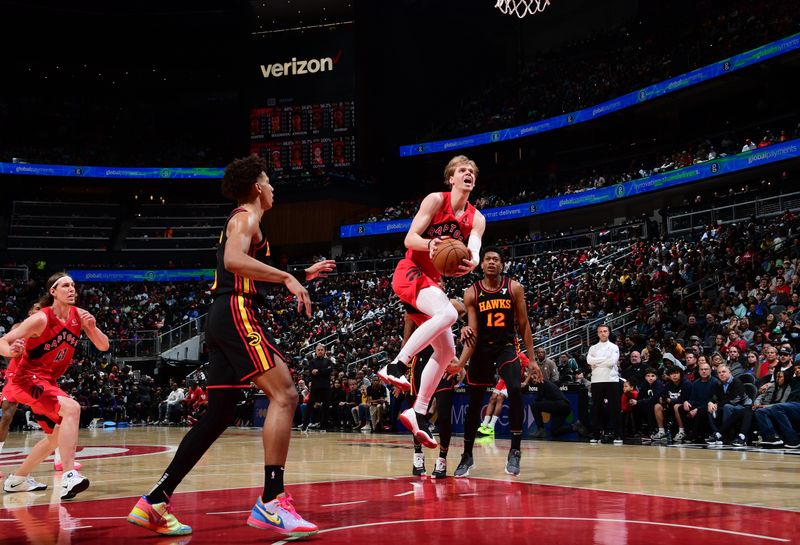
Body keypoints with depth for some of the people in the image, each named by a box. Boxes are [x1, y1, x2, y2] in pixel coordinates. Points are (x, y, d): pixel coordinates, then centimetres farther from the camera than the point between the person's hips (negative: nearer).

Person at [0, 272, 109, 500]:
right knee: (71, 408, -32)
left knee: (58, 435, 20)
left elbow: (104, 346, 1)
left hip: (47, 381, 9)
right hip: (28, 379, -9)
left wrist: (92, 328, -18)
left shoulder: (80, 315, 0)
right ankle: (69, 477, -40)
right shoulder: (41, 319, -18)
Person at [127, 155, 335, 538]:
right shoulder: (246, 216, -2)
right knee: (284, 394, -15)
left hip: (222, 318, 10)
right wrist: (287, 277, -22)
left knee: (220, 414, 9)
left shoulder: (242, 219, 28)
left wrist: (304, 274, 33)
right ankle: (271, 502, -21)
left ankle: (154, 502, 8)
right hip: (237, 312, -10)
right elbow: (234, 260, -23)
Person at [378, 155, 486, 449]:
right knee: (448, 313, -35)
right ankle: (395, 366, -35)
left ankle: (419, 413, 9)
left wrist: (471, 262, -33)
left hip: (432, 280, 8)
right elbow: (409, 238, -12)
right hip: (410, 271, -8)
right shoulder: (436, 200, -6)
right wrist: (430, 243, -34)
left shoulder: (476, 218, 9)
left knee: (446, 351, 4)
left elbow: (474, 250, -8)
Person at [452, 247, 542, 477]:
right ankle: (467, 456, 24)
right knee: (474, 405, 6)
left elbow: (523, 324, 0)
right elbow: (472, 333, -9)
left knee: (515, 390, -26)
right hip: (481, 350, 1)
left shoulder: (514, 288, -5)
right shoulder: (471, 293, -6)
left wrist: (532, 359, -2)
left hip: (506, 347, -1)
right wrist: (461, 363, -23)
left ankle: (515, 451, -16)